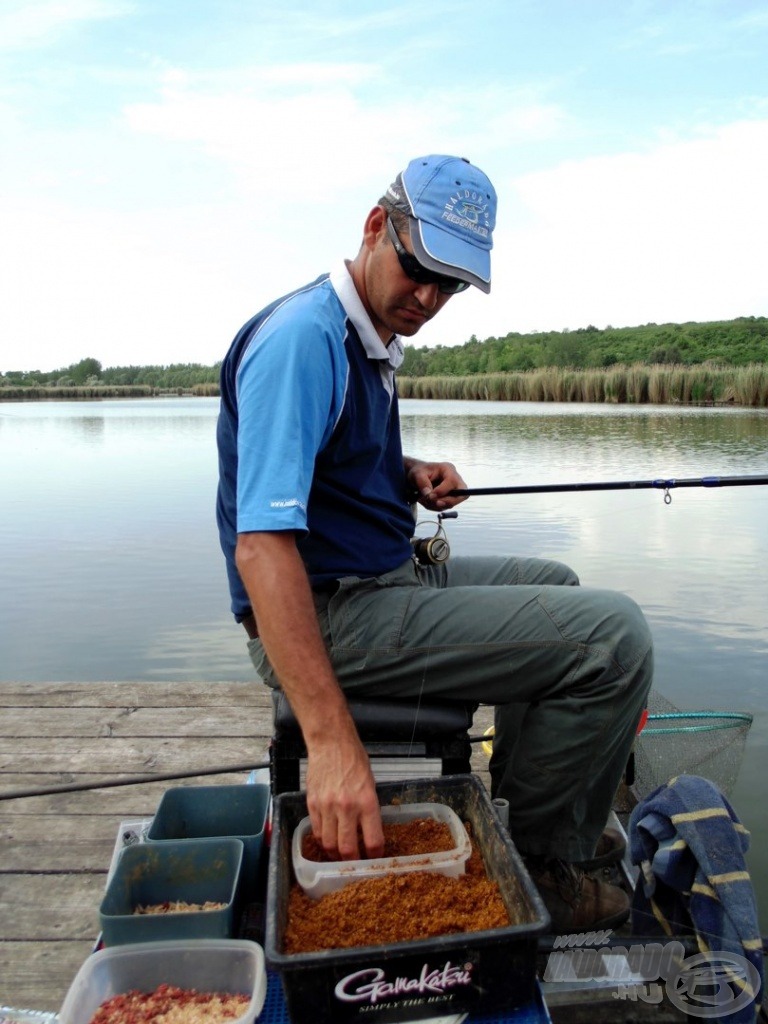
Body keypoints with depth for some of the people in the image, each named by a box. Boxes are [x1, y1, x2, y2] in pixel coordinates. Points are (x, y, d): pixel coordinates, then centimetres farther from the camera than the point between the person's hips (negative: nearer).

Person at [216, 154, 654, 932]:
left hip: (382, 580, 10)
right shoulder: (303, 338, -20)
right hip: (328, 616, -10)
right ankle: (539, 864, 4)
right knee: (613, 635, -15)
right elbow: (262, 545, -30)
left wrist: (409, 475, 4)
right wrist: (330, 740, -36)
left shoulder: (373, 341, 12)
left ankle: (519, 806, 34)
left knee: (552, 586, 26)